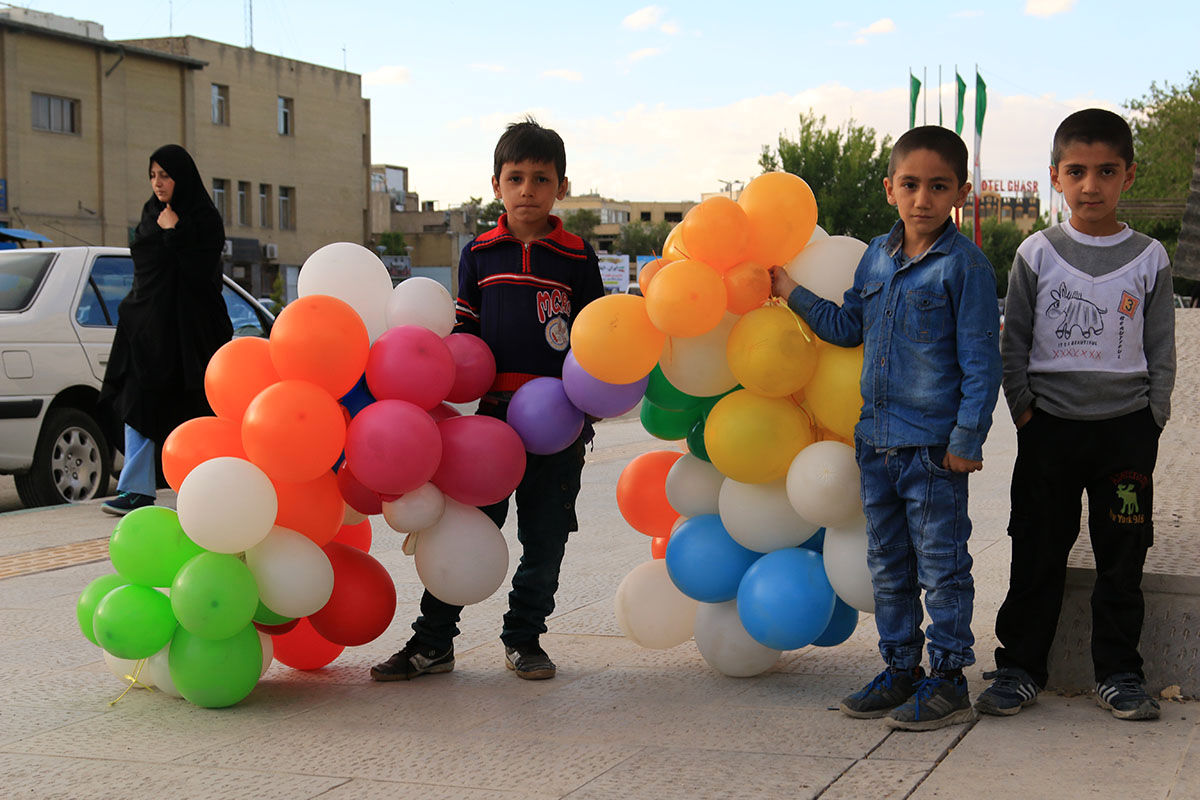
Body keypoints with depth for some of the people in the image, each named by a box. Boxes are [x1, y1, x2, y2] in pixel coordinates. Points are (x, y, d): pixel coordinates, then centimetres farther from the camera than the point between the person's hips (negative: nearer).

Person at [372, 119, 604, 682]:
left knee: (544, 538, 7)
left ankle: (524, 637, 23)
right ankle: (432, 642, 11)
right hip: (492, 414, 1)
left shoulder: (577, 258, 4)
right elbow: (464, 332, 13)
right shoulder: (480, 255, 8)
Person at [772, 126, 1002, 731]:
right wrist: (794, 295, 15)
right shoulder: (877, 256, 9)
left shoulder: (964, 264, -10)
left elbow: (981, 360, -11)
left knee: (941, 567, 2)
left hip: (934, 444, -7)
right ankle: (901, 669, 26)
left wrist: (967, 438, -14)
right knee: (887, 564, 14)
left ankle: (948, 681, 12)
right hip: (876, 437, 7)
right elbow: (849, 327, 22)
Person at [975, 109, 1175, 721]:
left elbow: (1161, 350, 6)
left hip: (1125, 426, 0)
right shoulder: (1037, 254, 1)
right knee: (1037, 554, 4)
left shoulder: (1148, 258, 3)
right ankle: (1020, 667, 14)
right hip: (1050, 425, 0)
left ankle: (1118, 673, 17)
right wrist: (1023, 410, -3)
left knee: (1122, 556, 6)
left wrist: (1152, 420, -2)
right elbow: (1014, 343, 4)